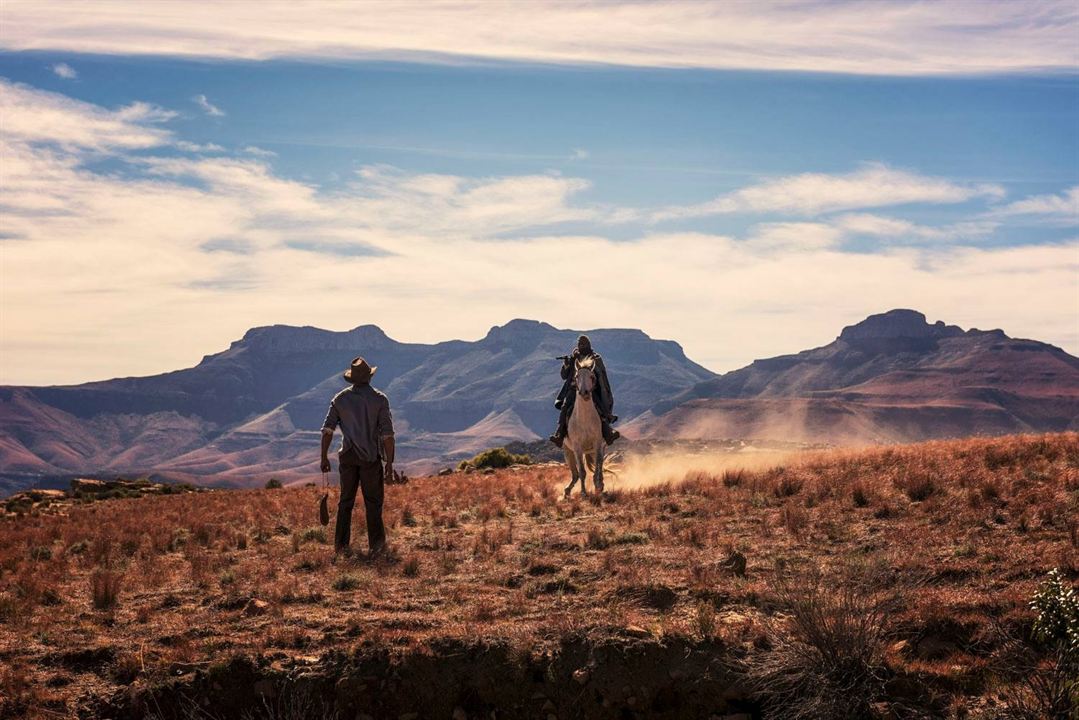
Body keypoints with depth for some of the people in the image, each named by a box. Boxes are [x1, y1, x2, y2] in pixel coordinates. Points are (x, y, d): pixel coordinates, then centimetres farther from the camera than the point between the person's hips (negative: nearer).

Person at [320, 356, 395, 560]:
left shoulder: (340, 398, 2)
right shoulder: (379, 399, -6)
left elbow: (328, 429, -2)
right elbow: (387, 434, -11)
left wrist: (324, 457, 3)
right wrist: (389, 463, -7)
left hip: (348, 455, 3)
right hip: (371, 456, -3)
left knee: (346, 500, 11)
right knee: (373, 501, 8)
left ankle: (341, 545, 11)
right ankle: (376, 544, 13)